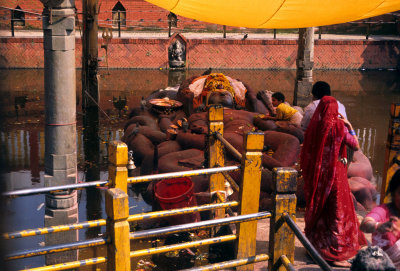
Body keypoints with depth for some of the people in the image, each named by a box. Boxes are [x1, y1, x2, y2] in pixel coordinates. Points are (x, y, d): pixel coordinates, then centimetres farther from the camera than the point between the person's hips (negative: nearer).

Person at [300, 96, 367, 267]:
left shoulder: (314, 126, 1)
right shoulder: (338, 126, -13)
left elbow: (307, 152, 6)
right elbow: (356, 146, -7)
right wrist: (349, 126, 0)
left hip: (316, 174, 6)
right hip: (334, 174, -6)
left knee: (317, 208, 17)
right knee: (338, 211, 2)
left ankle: (316, 246, 29)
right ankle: (337, 254, 4)